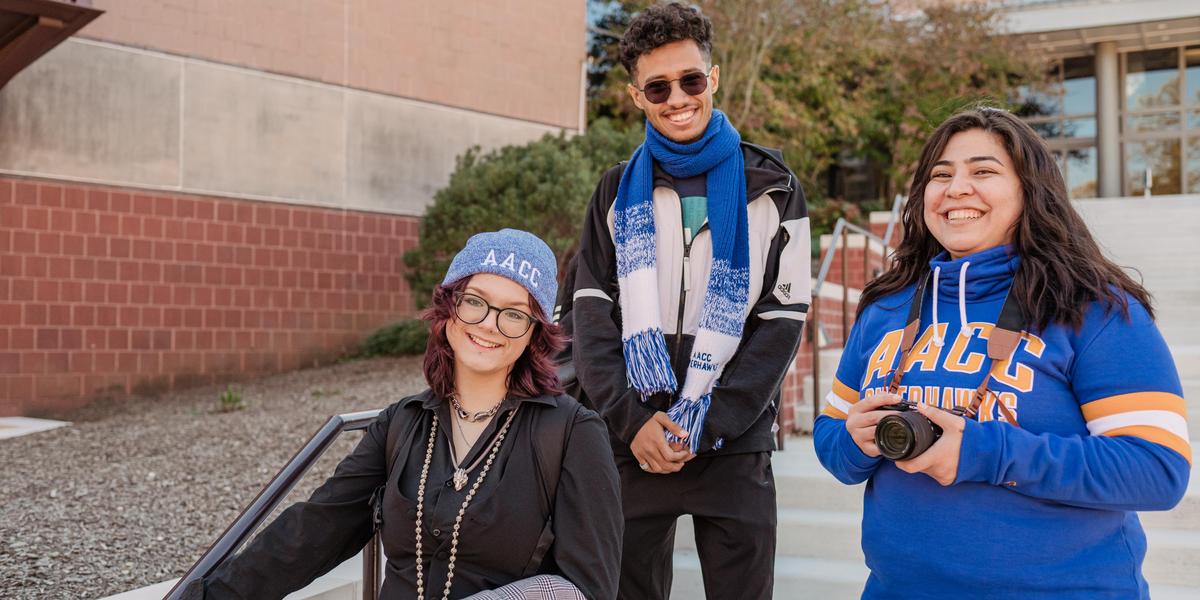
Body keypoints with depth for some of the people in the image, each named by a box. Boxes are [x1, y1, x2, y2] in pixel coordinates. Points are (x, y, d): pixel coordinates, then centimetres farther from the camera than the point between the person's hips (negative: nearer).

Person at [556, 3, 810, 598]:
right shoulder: (618, 190, 9)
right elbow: (587, 311, 2)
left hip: (734, 444, -1)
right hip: (631, 441, 2)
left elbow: (781, 320, -1)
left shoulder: (769, 187, 5)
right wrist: (630, 419, -11)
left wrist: (709, 423, -11)